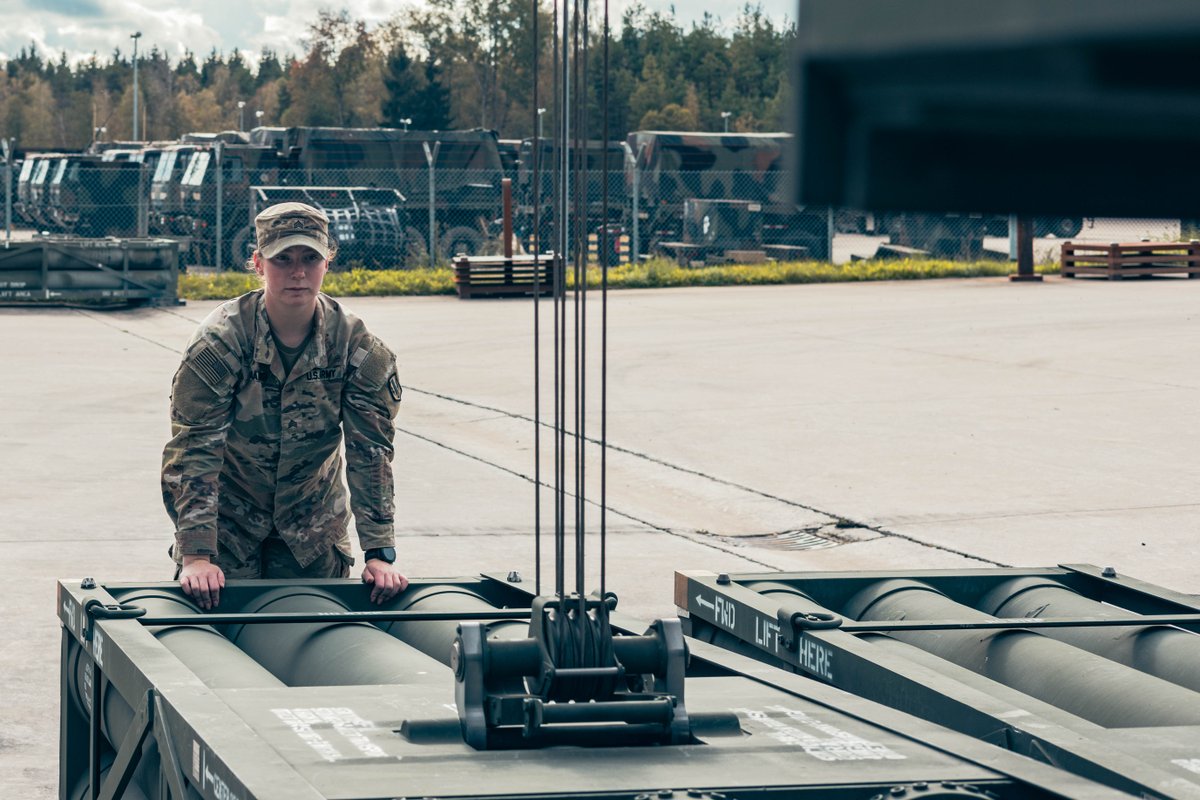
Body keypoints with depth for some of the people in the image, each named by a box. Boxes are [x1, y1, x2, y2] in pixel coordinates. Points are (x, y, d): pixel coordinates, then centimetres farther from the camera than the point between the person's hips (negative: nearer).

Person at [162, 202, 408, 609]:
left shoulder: (355, 343, -13)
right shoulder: (220, 341, -21)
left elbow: (371, 452, -12)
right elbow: (194, 451, -24)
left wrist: (380, 553, -19)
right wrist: (196, 555, -32)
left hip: (314, 524, 3)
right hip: (228, 518, -2)